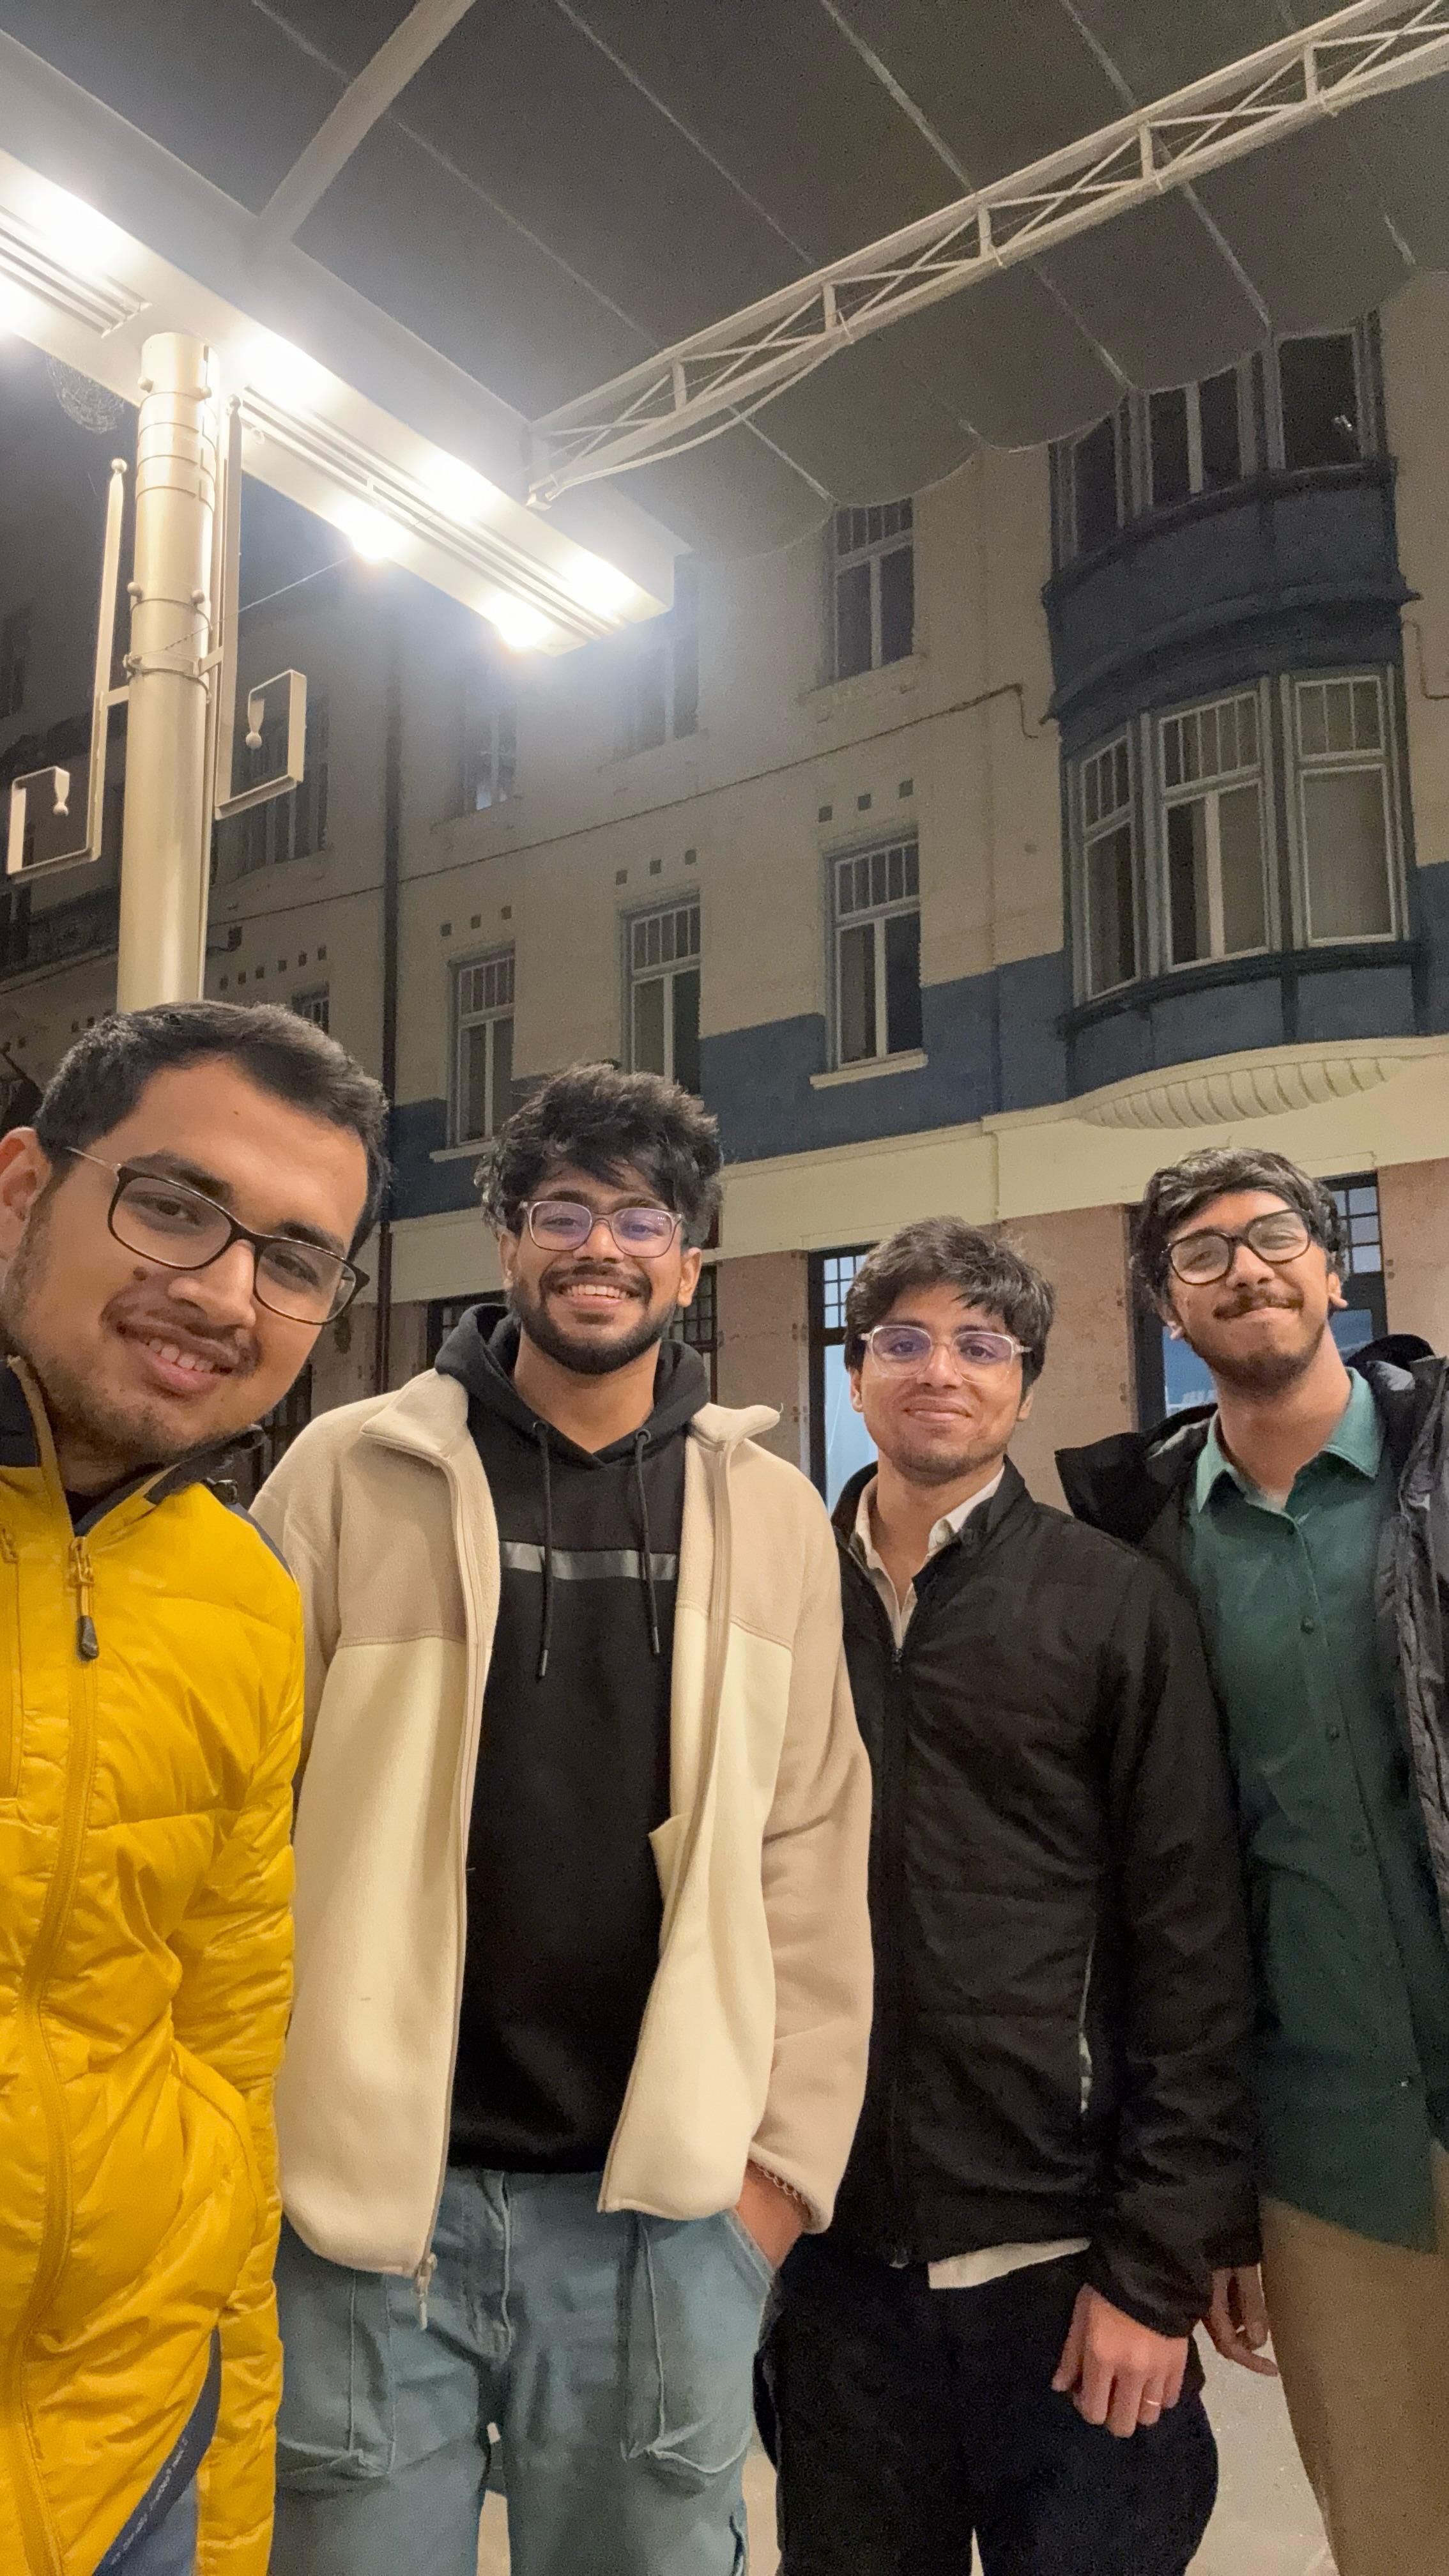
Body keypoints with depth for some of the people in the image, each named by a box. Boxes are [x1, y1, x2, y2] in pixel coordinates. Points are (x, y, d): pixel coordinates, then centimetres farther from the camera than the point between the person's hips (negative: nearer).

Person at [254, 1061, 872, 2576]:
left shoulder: (770, 1513, 3)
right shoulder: (352, 1472, -2)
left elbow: (814, 1855, 3)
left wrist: (787, 2147, 1)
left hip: (668, 2202, 2)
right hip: (367, 2186, -1)